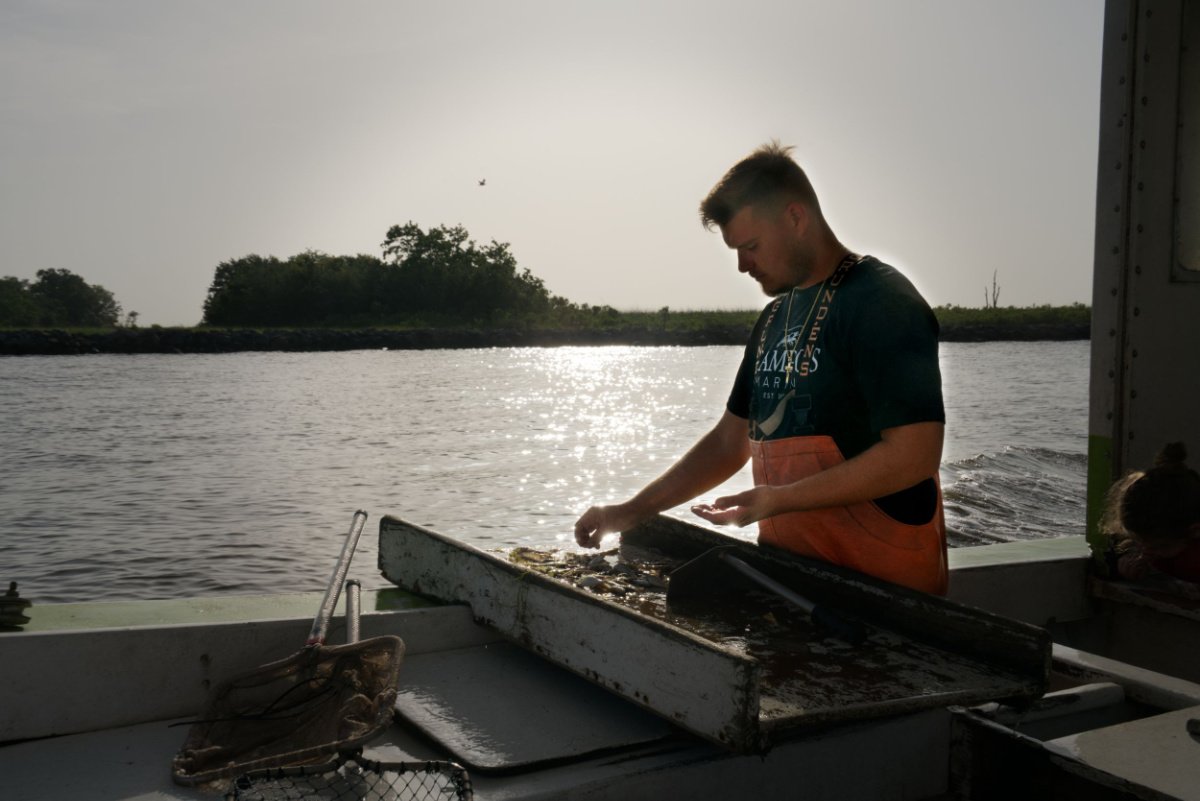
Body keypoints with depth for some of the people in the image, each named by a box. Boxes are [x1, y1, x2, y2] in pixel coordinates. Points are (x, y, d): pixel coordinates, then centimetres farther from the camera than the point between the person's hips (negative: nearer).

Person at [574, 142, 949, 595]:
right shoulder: (775, 317, 14)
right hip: (790, 573, 7)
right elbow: (729, 442, 17)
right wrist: (633, 511, 9)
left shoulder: (882, 304, -12)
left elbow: (916, 454, -19)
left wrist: (777, 500, -18)